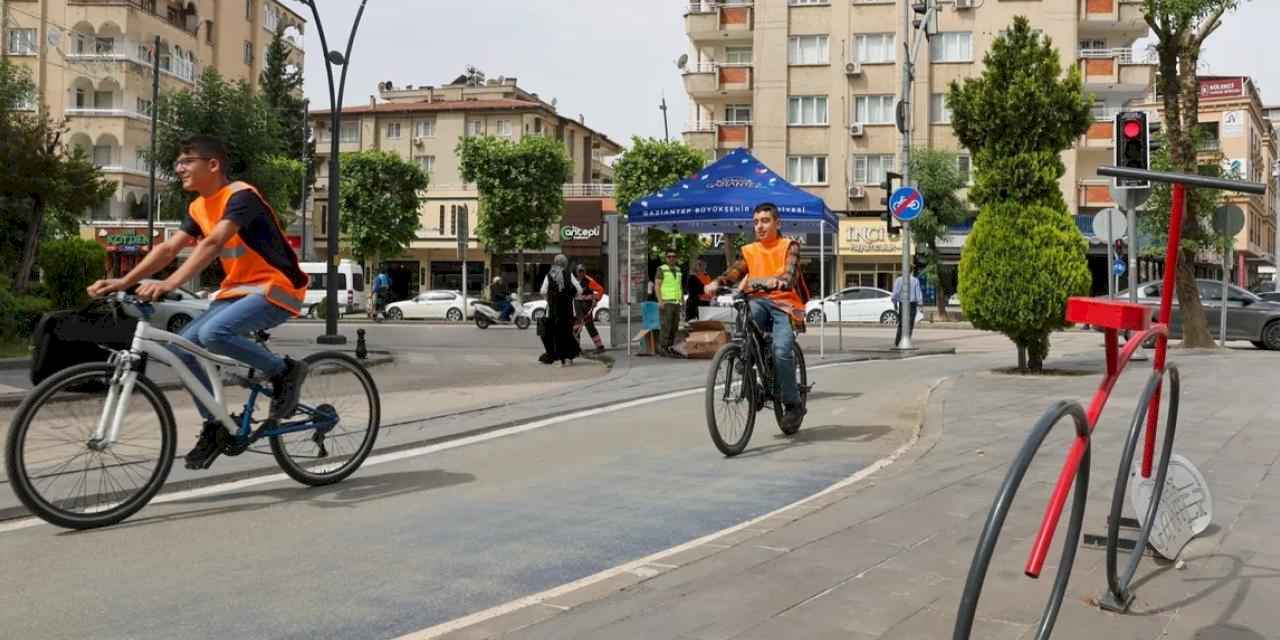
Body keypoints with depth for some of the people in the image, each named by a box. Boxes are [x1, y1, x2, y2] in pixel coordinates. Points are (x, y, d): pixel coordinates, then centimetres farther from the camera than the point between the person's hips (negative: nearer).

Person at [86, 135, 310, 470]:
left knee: (213, 333, -32)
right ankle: (215, 427, 9)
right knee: (182, 347, -4)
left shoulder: (241, 196, -17)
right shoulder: (198, 208, 10)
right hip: (237, 290, 9)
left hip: (275, 289, -9)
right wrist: (123, 282, -9)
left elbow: (213, 244, -30)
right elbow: (168, 248, 3)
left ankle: (284, 370, -11)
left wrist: (170, 283, -41)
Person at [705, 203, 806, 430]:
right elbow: (734, 273, 0)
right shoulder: (749, 251, 15)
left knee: (781, 351, -25)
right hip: (758, 301, 3)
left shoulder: (789, 246, 6)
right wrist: (717, 283, -22)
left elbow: (790, 274, -12)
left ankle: (794, 404, -5)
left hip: (784, 303, -3)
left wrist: (778, 281, -36)